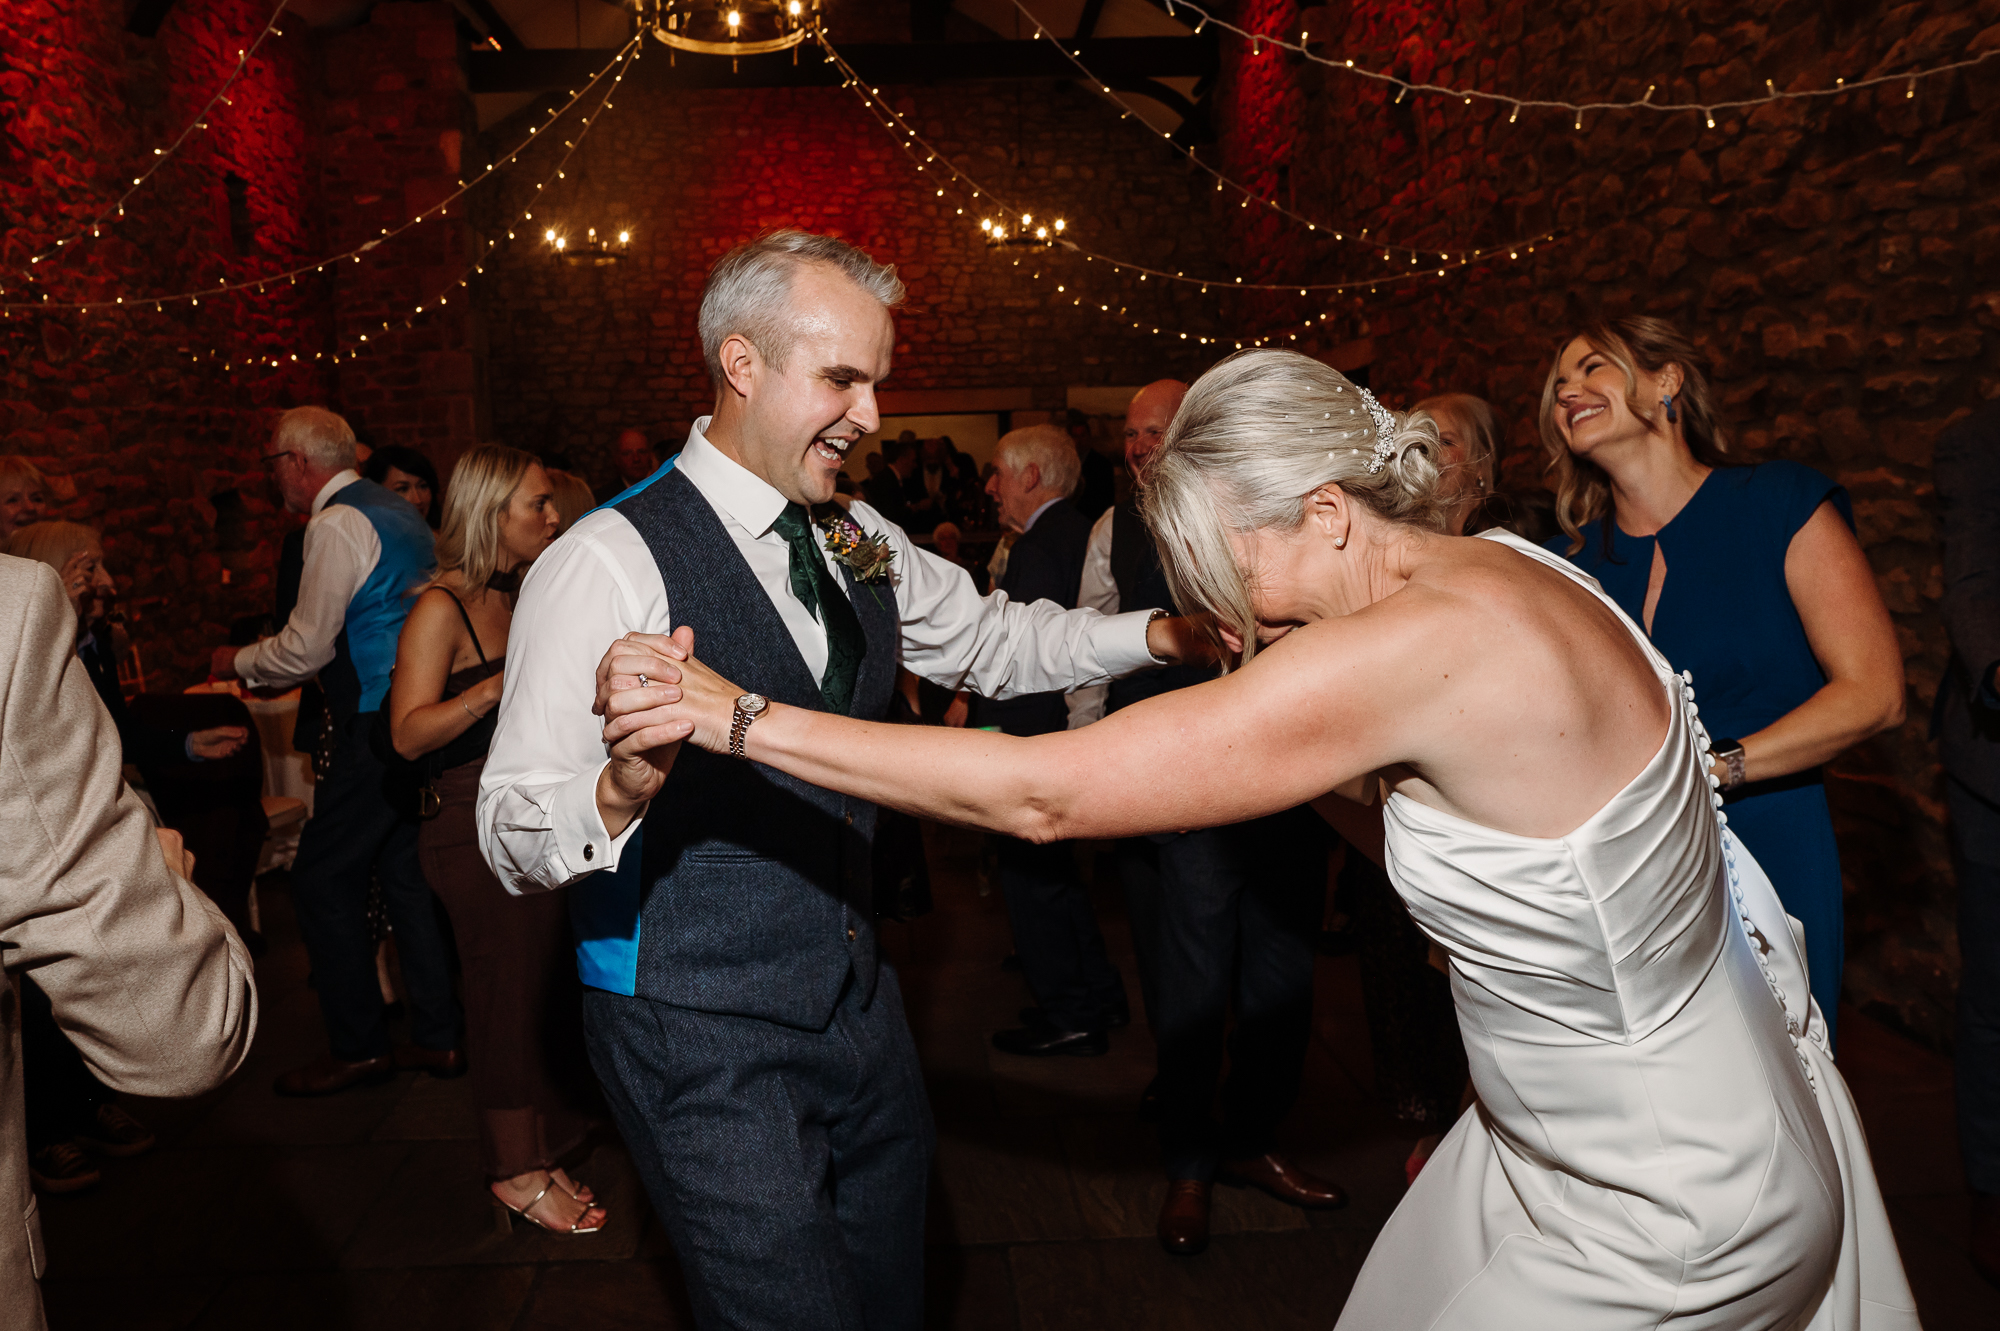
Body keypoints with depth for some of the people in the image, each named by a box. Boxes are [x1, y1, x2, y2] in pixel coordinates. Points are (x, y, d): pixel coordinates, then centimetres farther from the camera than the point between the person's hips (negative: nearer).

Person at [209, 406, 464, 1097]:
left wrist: (238, 664, 3)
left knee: (324, 877, 1)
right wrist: (274, 671, 27)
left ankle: (358, 1045, 10)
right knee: (405, 870, 13)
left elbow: (307, 647, -15)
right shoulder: (398, 510, 15)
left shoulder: (336, 525, -13)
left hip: (373, 728, -9)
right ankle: (437, 1037, 19)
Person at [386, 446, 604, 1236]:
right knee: (508, 988, -2)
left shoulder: (516, 601, 13)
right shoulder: (442, 609, -12)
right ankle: (515, 1172, 13)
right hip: (474, 827, -8)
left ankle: (536, 1155, 23)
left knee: (547, 984, 10)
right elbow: (409, 733, -22)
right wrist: (504, 683, -31)